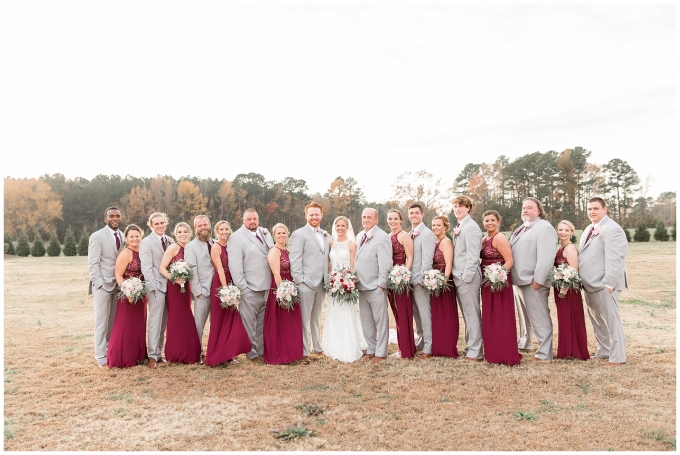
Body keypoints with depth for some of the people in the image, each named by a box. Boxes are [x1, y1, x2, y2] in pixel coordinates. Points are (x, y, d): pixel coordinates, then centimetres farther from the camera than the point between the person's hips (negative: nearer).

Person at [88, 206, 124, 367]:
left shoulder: (123, 236, 9)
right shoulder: (97, 236, -6)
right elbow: (93, 264, -9)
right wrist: (99, 283, -15)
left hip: (119, 284, 5)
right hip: (103, 284, -5)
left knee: (115, 321, 8)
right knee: (101, 321, 2)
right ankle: (101, 356, 10)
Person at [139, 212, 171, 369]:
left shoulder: (169, 240, 12)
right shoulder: (146, 242, -6)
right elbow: (146, 267, -11)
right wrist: (154, 286, -15)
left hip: (169, 284, 6)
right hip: (156, 286, -6)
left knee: (164, 322, 11)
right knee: (155, 321, -4)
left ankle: (159, 352, 19)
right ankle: (153, 356, 3)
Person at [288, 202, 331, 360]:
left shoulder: (326, 236, 15)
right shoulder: (299, 234, -6)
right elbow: (294, 260, -11)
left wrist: (328, 279, 8)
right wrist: (299, 280, -16)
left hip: (321, 284, 6)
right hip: (306, 284, -6)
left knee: (316, 318, 17)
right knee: (304, 319, 0)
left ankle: (317, 347, 28)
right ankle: (303, 351, 8)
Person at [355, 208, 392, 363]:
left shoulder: (382, 237, -12)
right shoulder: (360, 235, 12)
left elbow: (385, 263, -15)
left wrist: (381, 284, -16)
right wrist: (356, 280, 9)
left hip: (376, 286, -7)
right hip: (362, 286, 7)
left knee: (380, 321, 3)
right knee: (366, 321, 14)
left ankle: (380, 353, 12)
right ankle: (371, 349, 26)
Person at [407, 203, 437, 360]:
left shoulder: (427, 234, -10)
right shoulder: (409, 234, 13)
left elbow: (427, 260, -16)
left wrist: (420, 280, -18)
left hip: (420, 280, -7)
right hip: (410, 280, 8)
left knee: (425, 315, -1)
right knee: (416, 314, 15)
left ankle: (428, 349, 6)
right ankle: (421, 341, 27)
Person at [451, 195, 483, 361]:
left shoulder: (471, 227, -12)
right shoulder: (458, 227, 15)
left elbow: (473, 255, -17)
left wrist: (466, 277, -17)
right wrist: (457, 275, 10)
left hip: (468, 278, -9)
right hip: (459, 278, 9)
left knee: (472, 315, -1)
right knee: (467, 315, 14)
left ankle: (475, 352, 6)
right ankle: (470, 347, 24)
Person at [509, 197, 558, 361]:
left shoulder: (544, 227, -9)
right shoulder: (521, 229, 19)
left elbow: (546, 257, -18)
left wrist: (538, 280, -22)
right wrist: (515, 277, 16)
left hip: (533, 282, -9)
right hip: (520, 280, 9)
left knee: (539, 319, -4)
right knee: (524, 316, 18)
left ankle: (544, 353, 3)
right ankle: (522, 345, 30)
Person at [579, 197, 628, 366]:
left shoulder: (612, 229, -13)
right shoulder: (589, 229, 16)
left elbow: (613, 259, -20)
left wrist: (609, 283, -23)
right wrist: (582, 279, 14)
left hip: (604, 284, -9)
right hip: (590, 284, 9)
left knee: (612, 320, -2)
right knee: (596, 320, 15)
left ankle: (617, 357, 4)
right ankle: (603, 351, 26)